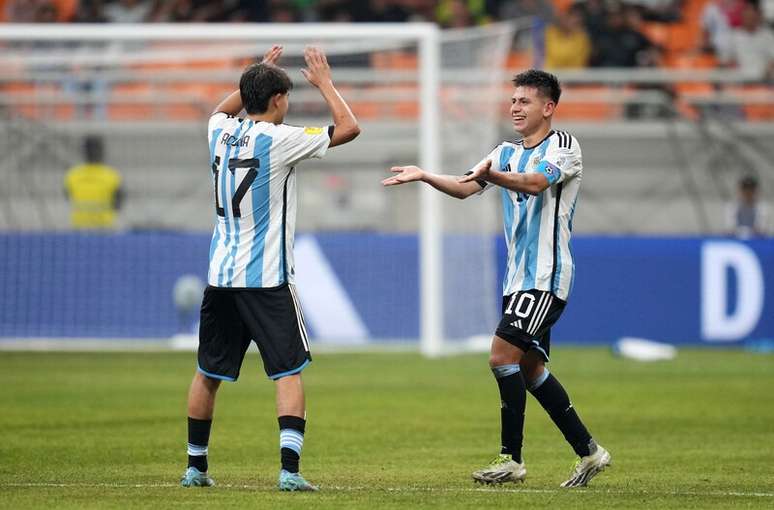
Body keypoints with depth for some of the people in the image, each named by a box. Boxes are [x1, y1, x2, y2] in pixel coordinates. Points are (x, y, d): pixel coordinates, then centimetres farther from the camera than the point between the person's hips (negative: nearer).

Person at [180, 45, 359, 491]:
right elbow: (349, 127, -4)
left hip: (221, 275, 6)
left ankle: (196, 466, 21)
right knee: (289, 372, -4)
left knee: (208, 374, 14)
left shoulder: (221, 133, 6)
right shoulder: (278, 140, -11)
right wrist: (324, 82, 7)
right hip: (267, 278, -6)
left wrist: (258, 75, 32)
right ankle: (290, 468, -15)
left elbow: (222, 110, 34)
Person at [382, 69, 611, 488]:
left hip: (546, 278, -9)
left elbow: (535, 182, -27)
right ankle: (588, 452, 19)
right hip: (519, 277, 9)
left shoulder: (562, 145, -8)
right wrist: (424, 176, -10)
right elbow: (465, 188, 7)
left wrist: (491, 174, -44)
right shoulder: (506, 153, 16)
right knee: (530, 368, 10)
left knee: (503, 355, -16)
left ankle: (512, 460, -11)